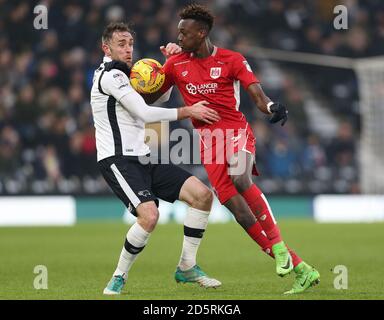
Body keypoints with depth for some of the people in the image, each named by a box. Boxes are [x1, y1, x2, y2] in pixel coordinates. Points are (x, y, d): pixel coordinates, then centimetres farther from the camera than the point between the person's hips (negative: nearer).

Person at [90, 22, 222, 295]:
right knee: (149, 215, -30)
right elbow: (145, 113, -15)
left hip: (143, 158, 9)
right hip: (118, 160, -9)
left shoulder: (121, 75, 20)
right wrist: (188, 111, -9)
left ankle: (187, 267, 7)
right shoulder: (110, 75, -9)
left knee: (202, 194, -3)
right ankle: (119, 277, -10)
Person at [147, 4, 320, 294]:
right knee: (240, 211, -8)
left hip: (236, 131, -3)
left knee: (239, 178, -36)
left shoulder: (232, 60, -1)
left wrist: (272, 107, -30)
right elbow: (150, 97, 15)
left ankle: (279, 246, -27)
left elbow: (258, 96, -7)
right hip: (208, 141, 3)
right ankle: (300, 270, -4)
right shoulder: (176, 63, 8)